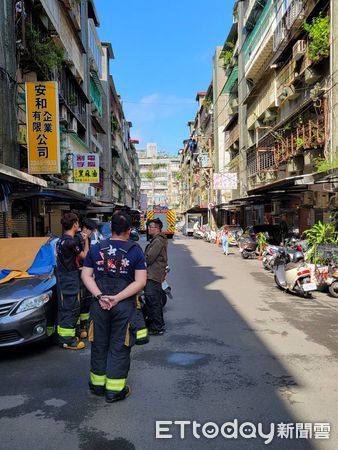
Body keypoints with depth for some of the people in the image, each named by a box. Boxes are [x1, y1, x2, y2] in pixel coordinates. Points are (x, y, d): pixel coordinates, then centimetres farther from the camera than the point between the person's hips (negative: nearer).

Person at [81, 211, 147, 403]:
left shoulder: (96, 249, 4)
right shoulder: (135, 251, -5)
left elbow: (86, 275, 0)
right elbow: (140, 281, -11)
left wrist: (100, 296, -9)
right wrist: (117, 298, -14)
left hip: (99, 305, 3)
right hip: (124, 306, -3)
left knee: (99, 345, 17)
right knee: (119, 347, 8)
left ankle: (97, 384, 30)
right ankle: (114, 389, 14)